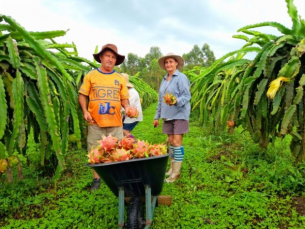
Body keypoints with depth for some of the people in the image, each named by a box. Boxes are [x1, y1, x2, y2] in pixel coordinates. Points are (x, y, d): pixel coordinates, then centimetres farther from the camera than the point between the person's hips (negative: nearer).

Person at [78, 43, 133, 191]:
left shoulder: (120, 78, 12)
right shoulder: (91, 75, 6)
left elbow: (124, 98, 13)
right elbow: (82, 95, 6)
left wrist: (127, 107, -8)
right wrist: (85, 111, -8)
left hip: (115, 123, 1)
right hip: (96, 122, -1)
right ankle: (96, 179, 23)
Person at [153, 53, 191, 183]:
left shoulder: (181, 77, -5)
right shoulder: (164, 80, 16)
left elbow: (186, 96, -13)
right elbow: (160, 100, 19)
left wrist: (176, 101, -32)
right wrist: (157, 116, 17)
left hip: (179, 115, -6)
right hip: (167, 116, 6)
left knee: (177, 143, -7)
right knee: (170, 142, 9)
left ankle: (176, 172, 1)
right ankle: (172, 169, 19)